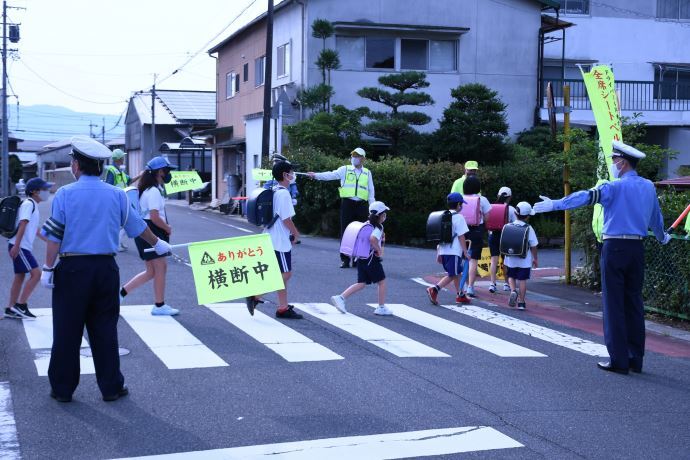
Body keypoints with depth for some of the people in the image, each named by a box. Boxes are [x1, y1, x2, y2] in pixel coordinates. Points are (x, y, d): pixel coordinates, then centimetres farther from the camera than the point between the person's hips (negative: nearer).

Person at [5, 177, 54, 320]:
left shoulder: (33, 206, 18)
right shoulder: (28, 204, -12)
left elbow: (34, 228, 30)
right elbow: (22, 225, -21)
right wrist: (16, 246, -28)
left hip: (23, 247, 10)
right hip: (19, 246, -10)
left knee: (20, 276, 11)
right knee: (36, 273, -13)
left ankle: (10, 309, 16)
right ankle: (20, 305, -10)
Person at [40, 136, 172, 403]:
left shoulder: (65, 194, -6)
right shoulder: (117, 195, 2)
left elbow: (55, 236, -9)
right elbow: (138, 227, 13)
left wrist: (48, 268, -3)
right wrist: (158, 244, 30)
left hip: (72, 268, -2)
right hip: (105, 268, 2)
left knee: (67, 330, 7)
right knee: (105, 330, 11)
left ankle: (62, 388, 14)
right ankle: (111, 387, 15)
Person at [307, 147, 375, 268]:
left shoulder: (367, 173, 12)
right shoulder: (345, 170, 6)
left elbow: (371, 191, 13)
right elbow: (331, 175, -4)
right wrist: (316, 175, -17)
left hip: (361, 205, 2)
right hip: (347, 203, -2)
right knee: (345, 231, -1)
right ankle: (345, 259, 4)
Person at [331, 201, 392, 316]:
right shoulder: (378, 228, -14)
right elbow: (372, 239, -33)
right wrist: (379, 251, -20)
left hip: (361, 258, 8)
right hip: (372, 259, -8)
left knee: (361, 284, 10)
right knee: (382, 282, 8)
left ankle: (340, 298, -1)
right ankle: (381, 308, 13)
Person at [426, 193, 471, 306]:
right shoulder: (458, 217, -8)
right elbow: (461, 236, -11)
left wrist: (438, 253, 20)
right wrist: (465, 252, -6)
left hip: (443, 251, 8)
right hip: (454, 251, -8)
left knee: (457, 273, 20)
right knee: (452, 275, -6)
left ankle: (460, 295, 26)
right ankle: (434, 289, -21)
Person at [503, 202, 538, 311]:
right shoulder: (528, 229, -10)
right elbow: (533, 246, -5)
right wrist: (535, 258, 8)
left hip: (511, 259, 2)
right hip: (524, 260, -2)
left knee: (511, 277, 20)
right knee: (522, 280, 6)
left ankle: (513, 291, -7)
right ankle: (521, 302, 8)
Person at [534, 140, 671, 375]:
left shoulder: (616, 187, -8)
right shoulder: (649, 187, 12)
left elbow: (586, 196, -20)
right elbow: (656, 217, 25)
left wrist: (555, 204, -23)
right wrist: (662, 237, 43)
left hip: (615, 247, -6)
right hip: (637, 248, 6)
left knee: (614, 304, -2)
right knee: (634, 303, 11)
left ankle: (619, 360, -2)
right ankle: (636, 359, 14)